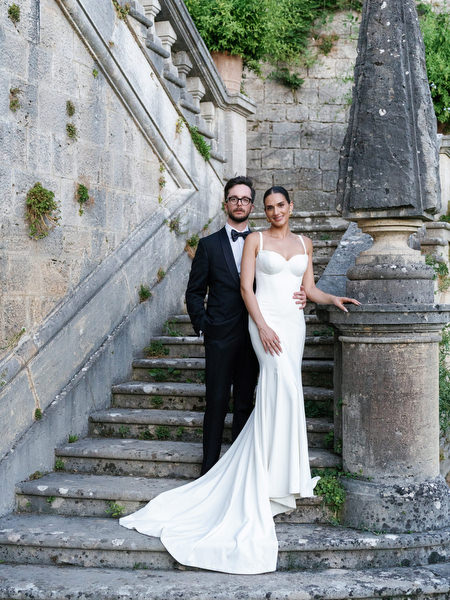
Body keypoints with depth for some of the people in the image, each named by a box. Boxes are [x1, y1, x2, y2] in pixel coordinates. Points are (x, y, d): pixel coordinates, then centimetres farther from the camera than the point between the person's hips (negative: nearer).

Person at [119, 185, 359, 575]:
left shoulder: (304, 243, 16)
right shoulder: (256, 240, 2)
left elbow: (309, 288, 17)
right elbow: (246, 286, -4)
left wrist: (333, 299, -2)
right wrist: (262, 325, -14)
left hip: (294, 322, 5)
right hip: (266, 319, -5)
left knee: (278, 390, 4)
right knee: (286, 385, -20)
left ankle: (263, 479, 11)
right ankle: (278, 476, -13)